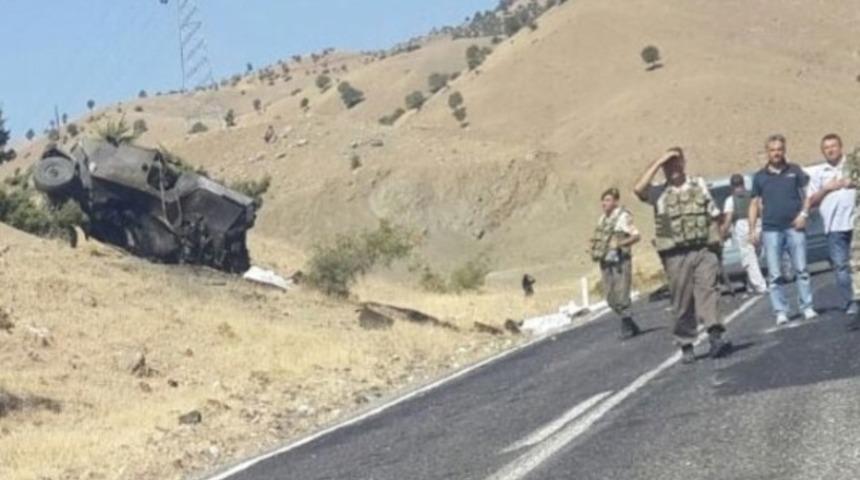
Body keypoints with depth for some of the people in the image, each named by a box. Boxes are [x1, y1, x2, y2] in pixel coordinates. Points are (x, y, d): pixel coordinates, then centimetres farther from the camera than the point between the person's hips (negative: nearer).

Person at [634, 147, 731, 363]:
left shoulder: (699, 185, 13)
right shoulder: (659, 193, 4)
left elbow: (714, 214, 17)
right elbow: (639, 189, -17)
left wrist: (716, 239, 7)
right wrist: (658, 162, -12)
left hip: (704, 250, 1)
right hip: (676, 255, -1)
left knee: (708, 292, -13)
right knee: (682, 303, 2)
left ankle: (716, 338, -22)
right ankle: (686, 347, 11)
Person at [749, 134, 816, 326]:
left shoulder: (795, 170, 8)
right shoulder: (760, 177, 9)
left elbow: (807, 194, 9)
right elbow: (755, 204, 12)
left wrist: (804, 213, -7)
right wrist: (752, 229, 5)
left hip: (794, 227, 0)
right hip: (771, 230, 1)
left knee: (801, 269, 0)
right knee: (775, 274, -1)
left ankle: (807, 307, 6)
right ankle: (780, 312, 4)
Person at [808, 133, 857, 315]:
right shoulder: (818, 173, 15)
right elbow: (811, 202, 12)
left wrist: (853, 183, -5)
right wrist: (826, 188, -2)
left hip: (855, 221, -1)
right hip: (834, 226, 1)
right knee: (841, 266, -4)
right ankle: (849, 303, -1)